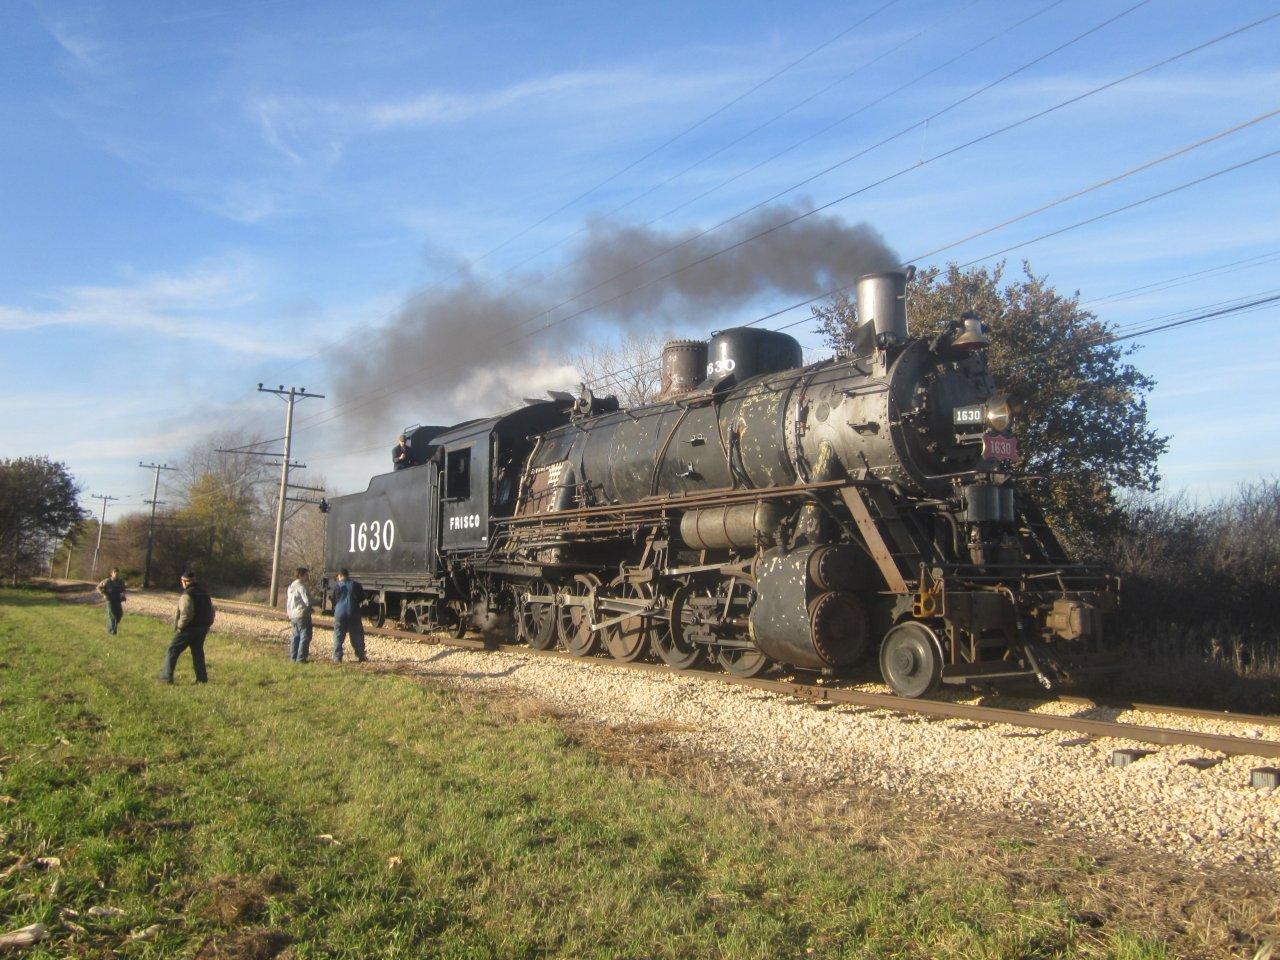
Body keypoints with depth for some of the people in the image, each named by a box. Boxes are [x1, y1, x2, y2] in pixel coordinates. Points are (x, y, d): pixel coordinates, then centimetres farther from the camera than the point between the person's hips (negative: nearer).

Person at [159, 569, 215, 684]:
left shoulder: (187, 595, -15)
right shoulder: (205, 593, 11)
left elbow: (186, 614, -24)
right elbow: (211, 611, 16)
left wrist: (179, 626, -12)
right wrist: (207, 625, 19)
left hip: (188, 629, -7)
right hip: (203, 629, 7)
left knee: (172, 651, 3)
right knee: (198, 653, 14)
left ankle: (166, 678, 2)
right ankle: (202, 679, 11)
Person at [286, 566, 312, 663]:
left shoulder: (291, 586, 14)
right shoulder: (301, 586, -15)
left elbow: (287, 600, 19)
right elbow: (308, 601, -20)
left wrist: (289, 613, 24)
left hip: (293, 615, 9)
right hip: (302, 615, -9)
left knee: (296, 636, 17)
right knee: (305, 637, -5)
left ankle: (293, 657, 20)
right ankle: (301, 658, -9)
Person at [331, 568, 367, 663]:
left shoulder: (337, 586, -3)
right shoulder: (356, 584, 2)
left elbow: (333, 600, 0)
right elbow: (362, 598, 7)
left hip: (340, 613, -1)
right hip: (354, 614, 1)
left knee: (338, 637, 6)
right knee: (357, 636, 10)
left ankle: (337, 658, 3)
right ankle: (361, 656, 10)